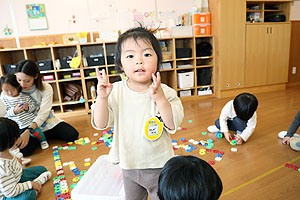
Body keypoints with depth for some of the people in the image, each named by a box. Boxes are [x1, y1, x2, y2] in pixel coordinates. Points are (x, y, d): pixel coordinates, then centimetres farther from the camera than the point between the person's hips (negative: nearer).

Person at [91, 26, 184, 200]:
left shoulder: (165, 91, -17)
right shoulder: (116, 91, -13)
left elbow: (174, 125, -22)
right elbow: (100, 124, -14)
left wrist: (160, 99, -35)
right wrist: (102, 98, -30)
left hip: (159, 165, -2)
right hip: (129, 165, 3)